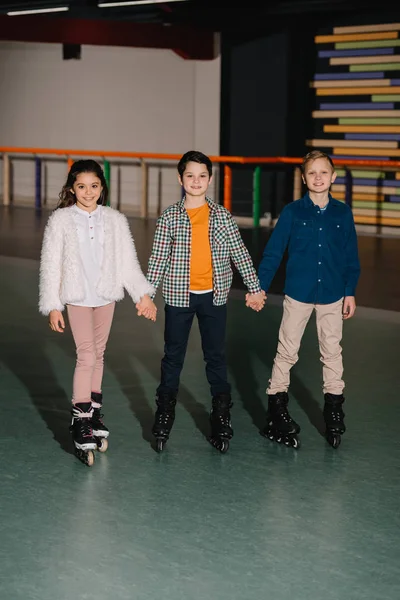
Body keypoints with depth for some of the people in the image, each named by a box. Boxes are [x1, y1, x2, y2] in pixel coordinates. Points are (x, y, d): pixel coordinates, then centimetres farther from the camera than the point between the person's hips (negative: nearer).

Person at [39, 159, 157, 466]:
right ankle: (81, 421, -8)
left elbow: (128, 260, 5)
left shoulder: (116, 219, 2)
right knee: (87, 355, -11)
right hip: (77, 297, -3)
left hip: (106, 295, 3)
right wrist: (52, 306, -6)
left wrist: (143, 294, -1)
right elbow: (51, 264, -3)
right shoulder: (60, 220, -4)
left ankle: (95, 410, 26)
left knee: (98, 354, 12)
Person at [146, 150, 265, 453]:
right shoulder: (170, 217, -3)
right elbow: (158, 258, -1)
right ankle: (165, 413, 20)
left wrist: (255, 288, 6)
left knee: (216, 356, 8)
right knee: (173, 356, 9)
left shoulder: (222, 216, 0)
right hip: (179, 295, -1)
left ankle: (221, 416, 17)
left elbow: (240, 253, 5)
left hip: (214, 296, 1)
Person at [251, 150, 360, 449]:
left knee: (332, 351, 11)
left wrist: (350, 292, 2)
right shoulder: (292, 212, -5)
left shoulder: (343, 212, -1)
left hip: (332, 294, 1)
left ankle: (334, 408, 23)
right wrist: (259, 286, -10)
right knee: (286, 352, 6)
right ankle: (277, 408, 16)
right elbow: (273, 251, -5)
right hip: (298, 293, -1)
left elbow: (351, 256, 4)